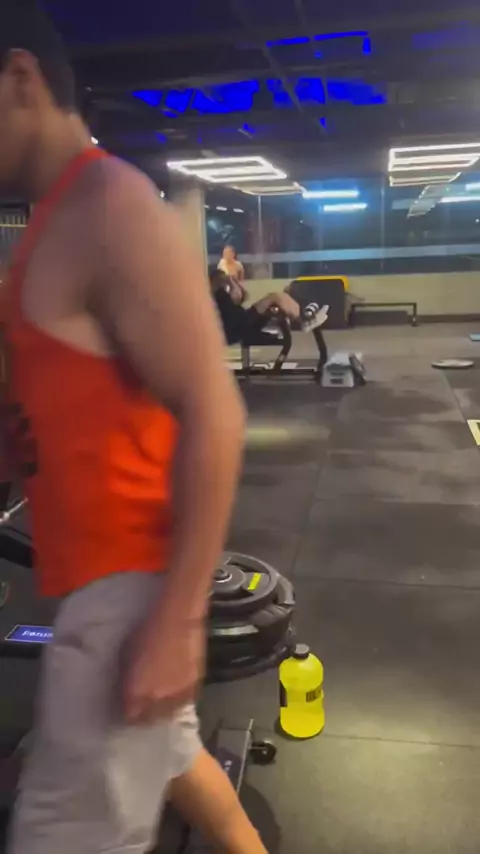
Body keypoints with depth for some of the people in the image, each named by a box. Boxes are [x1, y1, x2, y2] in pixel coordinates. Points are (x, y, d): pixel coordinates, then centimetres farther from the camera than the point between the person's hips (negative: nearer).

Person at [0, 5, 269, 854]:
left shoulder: (108, 206, -16)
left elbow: (213, 415, -22)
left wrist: (176, 620, -23)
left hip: (128, 575, -9)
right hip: (111, 561, 9)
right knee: (163, 749, 26)